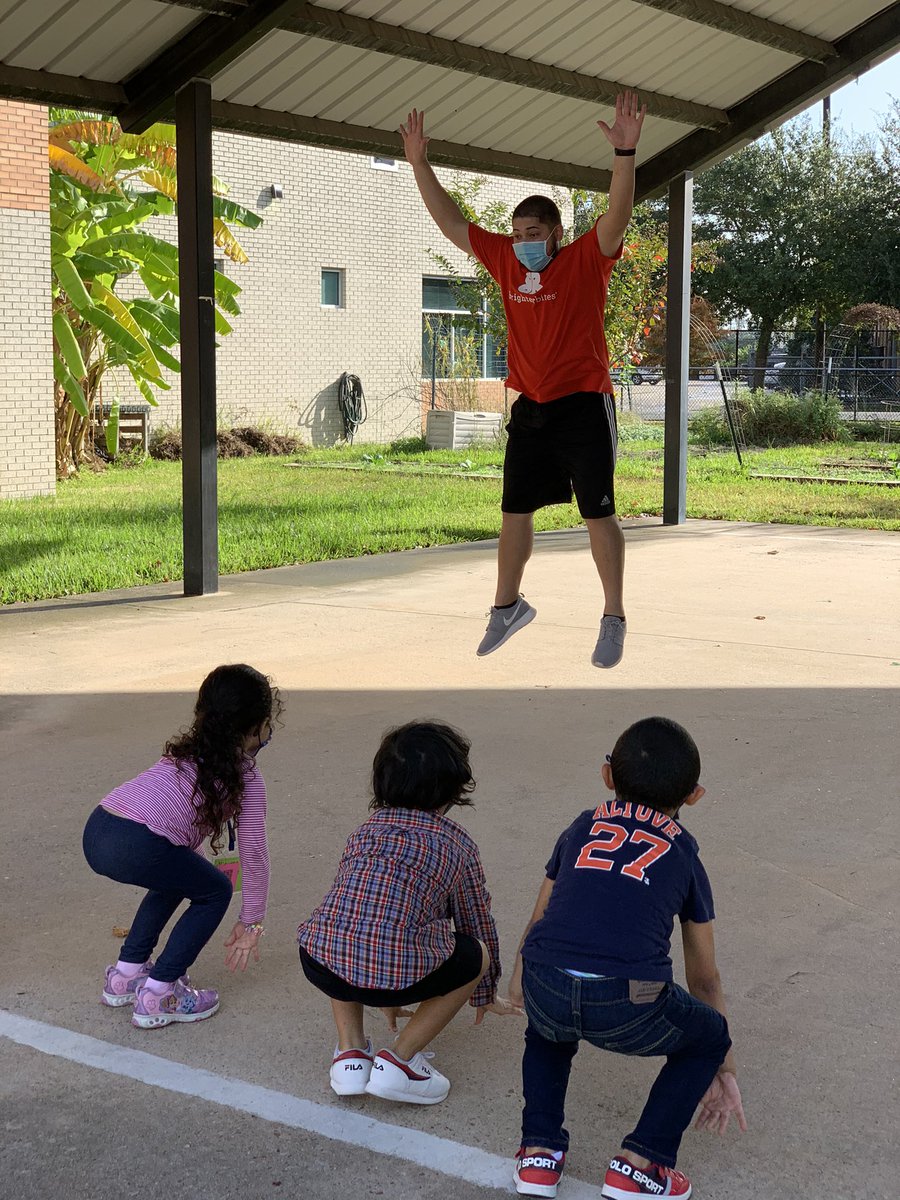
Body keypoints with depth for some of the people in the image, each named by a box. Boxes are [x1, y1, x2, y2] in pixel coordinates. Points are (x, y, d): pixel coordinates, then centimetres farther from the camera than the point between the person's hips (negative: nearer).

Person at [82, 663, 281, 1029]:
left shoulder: (187, 750, 27)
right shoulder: (246, 777, 6)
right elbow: (253, 854, 9)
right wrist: (251, 923, 19)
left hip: (96, 831, 8)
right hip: (135, 846, -8)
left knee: (177, 877, 33)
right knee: (215, 891, 15)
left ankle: (126, 972, 36)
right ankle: (157, 997, 12)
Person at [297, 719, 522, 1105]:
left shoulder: (366, 828, 25)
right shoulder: (455, 842, 14)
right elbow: (477, 921, 28)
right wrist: (485, 995, 48)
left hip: (319, 965, 4)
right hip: (394, 972, -4)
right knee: (477, 953, 24)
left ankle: (350, 1051, 23)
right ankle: (398, 1060, 13)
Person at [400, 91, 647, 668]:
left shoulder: (586, 261, -8)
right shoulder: (506, 261, 6)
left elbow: (618, 215, -25)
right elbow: (450, 220, 11)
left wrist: (625, 152, -38)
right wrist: (419, 163, 6)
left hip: (584, 406, -6)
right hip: (530, 407, 6)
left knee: (598, 513, -1)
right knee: (516, 510, 13)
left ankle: (614, 619, 8)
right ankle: (508, 605, 31)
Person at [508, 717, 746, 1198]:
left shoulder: (583, 829, 24)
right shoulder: (684, 857, 21)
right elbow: (705, 979, 30)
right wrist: (724, 1070, 41)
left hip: (546, 990, 3)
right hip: (628, 1009, -2)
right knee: (707, 1040, 28)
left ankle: (539, 1151, 26)